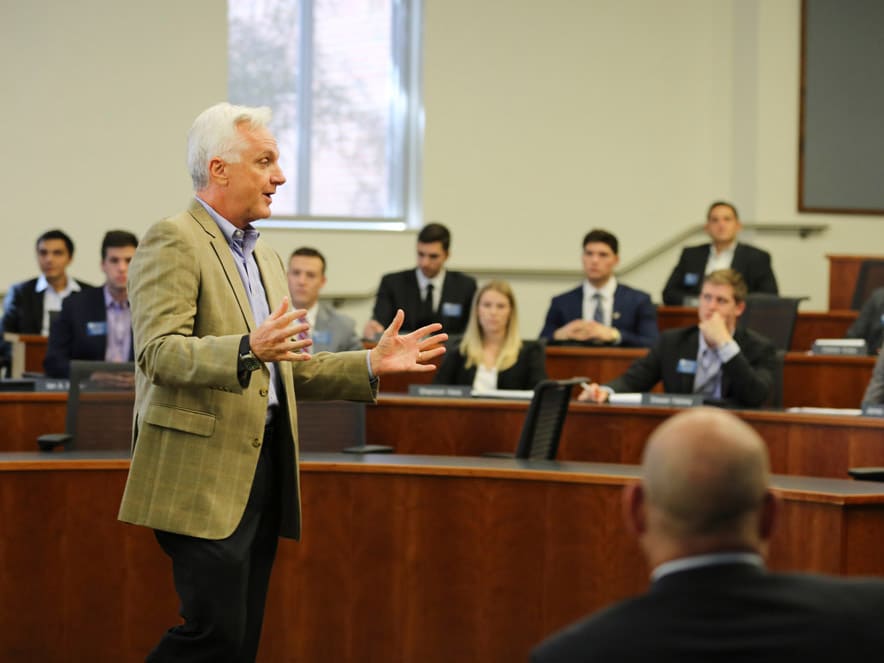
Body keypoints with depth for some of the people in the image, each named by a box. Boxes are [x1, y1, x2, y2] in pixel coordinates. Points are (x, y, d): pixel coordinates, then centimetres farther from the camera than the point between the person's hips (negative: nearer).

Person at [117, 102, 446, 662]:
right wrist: (247, 349, -33)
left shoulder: (267, 257, 22)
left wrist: (371, 365, 11)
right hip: (205, 476, -8)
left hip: (263, 467, 9)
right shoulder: (173, 241, -6)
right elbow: (158, 353, -18)